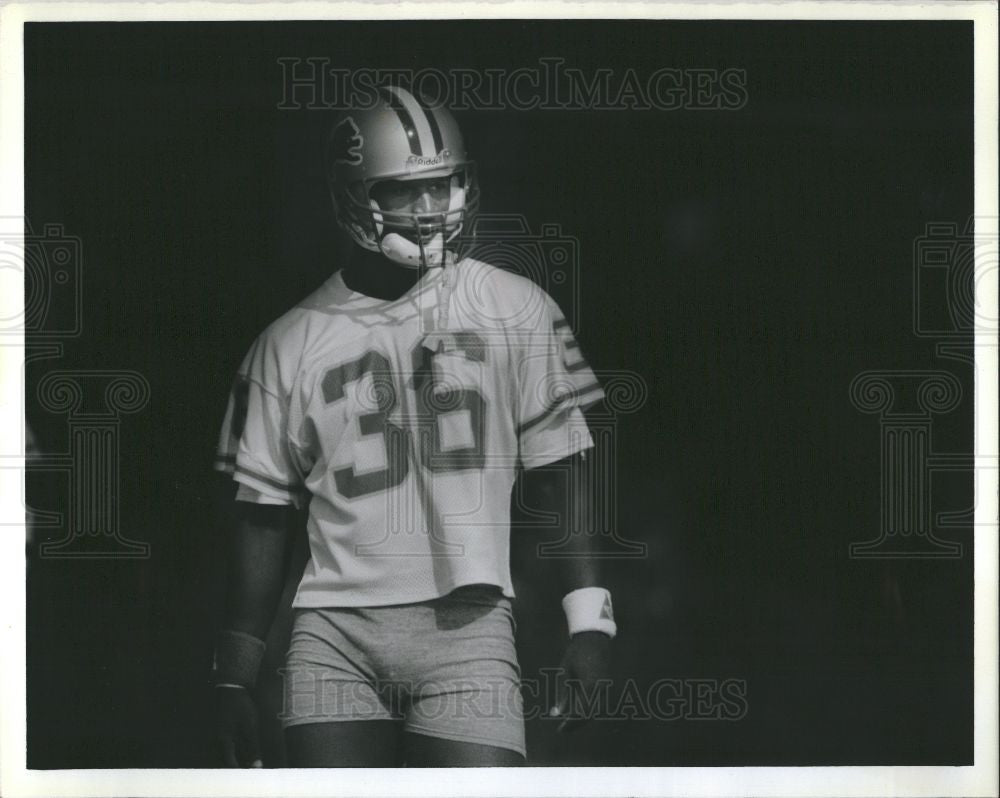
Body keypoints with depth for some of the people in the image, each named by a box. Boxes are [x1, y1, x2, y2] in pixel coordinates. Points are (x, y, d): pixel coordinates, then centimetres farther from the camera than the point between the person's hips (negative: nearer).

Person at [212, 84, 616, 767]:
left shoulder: (518, 313, 4)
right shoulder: (292, 345, 6)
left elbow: (561, 478, 6)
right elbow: (264, 517, 12)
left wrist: (589, 624, -1)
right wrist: (235, 679, 11)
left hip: (467, 627, -1)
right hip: (335, 637, 1)